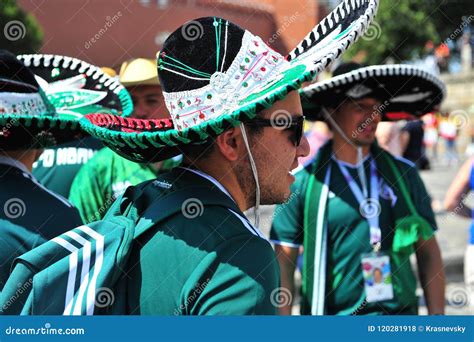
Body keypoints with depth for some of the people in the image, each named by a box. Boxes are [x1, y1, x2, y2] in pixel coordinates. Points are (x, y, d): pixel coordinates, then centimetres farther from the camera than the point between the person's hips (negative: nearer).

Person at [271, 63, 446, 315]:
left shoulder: (403, 173, 6)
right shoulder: (302, 180, -3)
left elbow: (428, 251, 9)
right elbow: (284, 261, -3)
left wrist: (437, 315, 2)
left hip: (401, 313, 3)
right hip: (333, 313, -3)